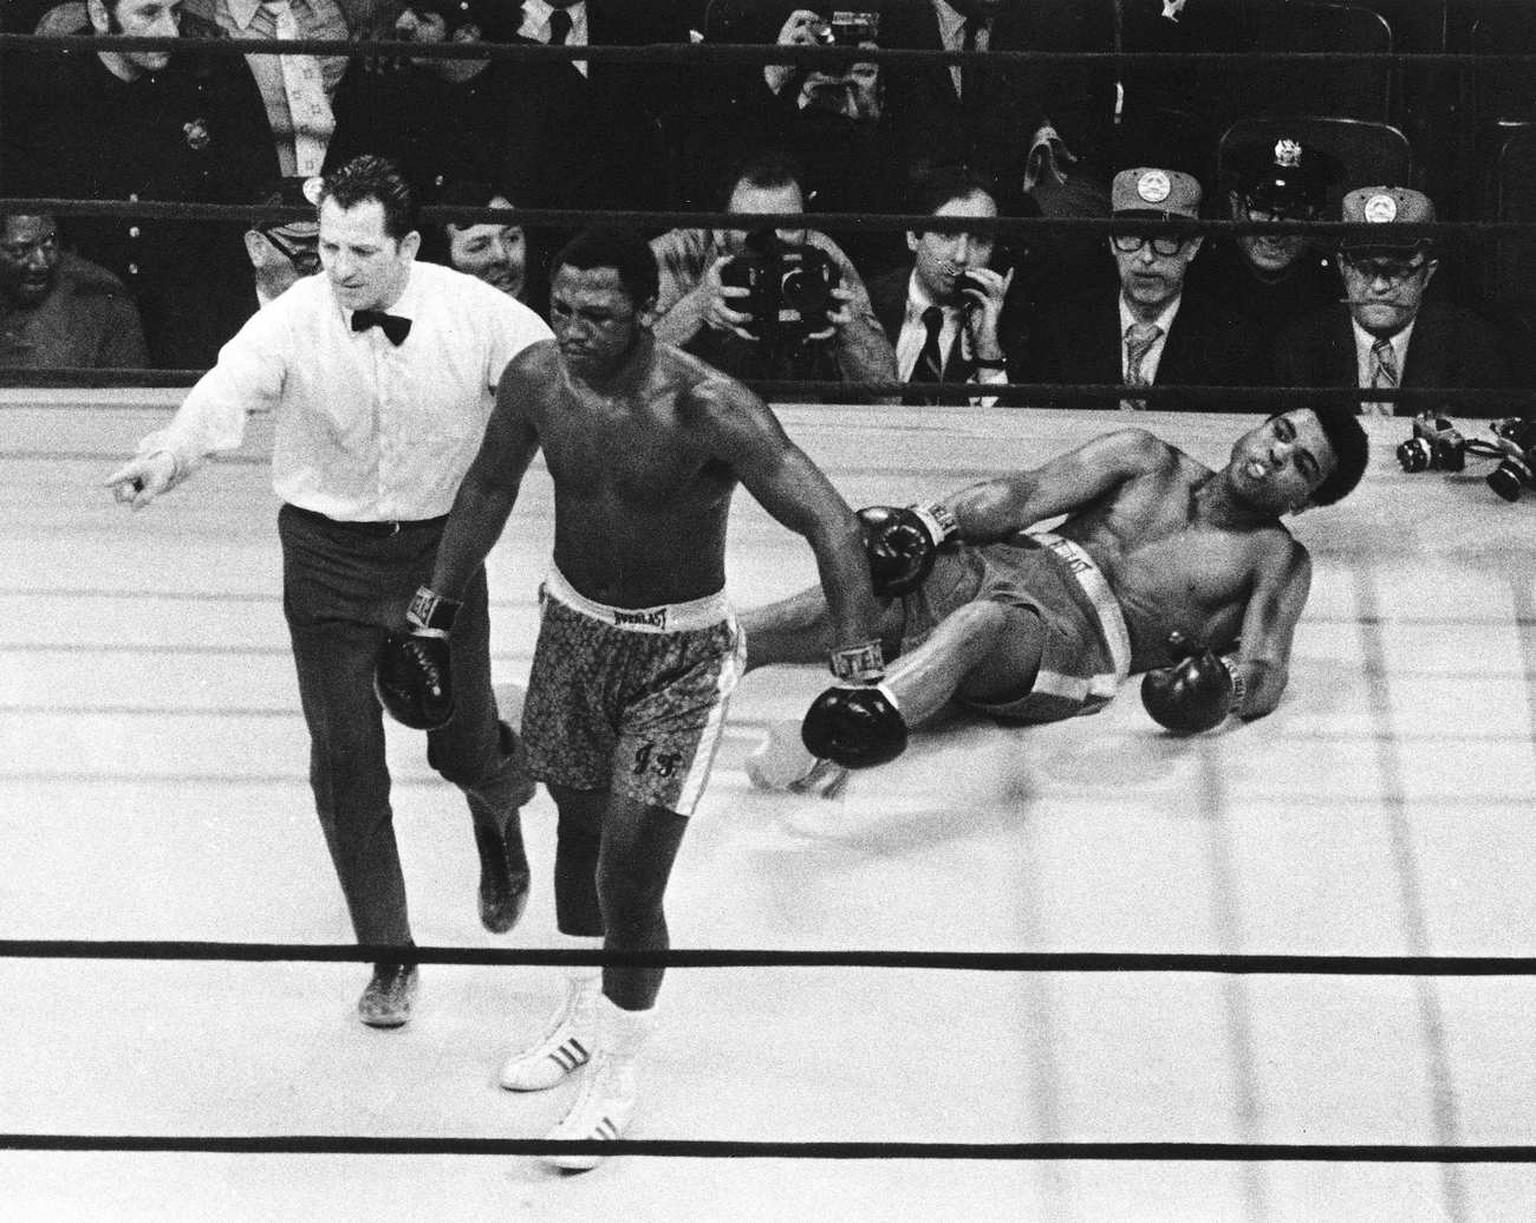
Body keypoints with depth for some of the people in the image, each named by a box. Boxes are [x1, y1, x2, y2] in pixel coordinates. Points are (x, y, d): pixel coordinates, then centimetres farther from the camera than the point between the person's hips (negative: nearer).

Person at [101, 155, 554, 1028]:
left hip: (443, 546, 0)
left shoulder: (476, 315, -15)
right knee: (345, 759, 2)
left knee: (463, 750, 8)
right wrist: (169, 457, -52)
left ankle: (501, 800, 49)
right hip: (329, 555, 0)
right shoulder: (295, 320, -17)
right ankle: (389, 957, 19)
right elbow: (228, 390, -33)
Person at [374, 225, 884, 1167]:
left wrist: (857, 672, -36)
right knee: (580, 828, 20)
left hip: (682, 651, -5)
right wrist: (437, 613, 12)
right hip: (575, 625, 5)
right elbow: (490, 486, 8)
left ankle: (618, 1079, 15)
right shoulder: (537, 380, -12)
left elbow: (832, 524, -29)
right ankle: (585, 1018, 43)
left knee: (630, 878, -6)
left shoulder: (706, 408, -29)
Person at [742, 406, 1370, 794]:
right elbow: (1026, 496, 11)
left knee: (978, 626, -40)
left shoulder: (1278, 560, 17)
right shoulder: (1149, 462, 24)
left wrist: (1221, 679, -22)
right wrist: (928, 523, -6)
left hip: (1079, 634, -4)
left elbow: (1265, 680, 2)